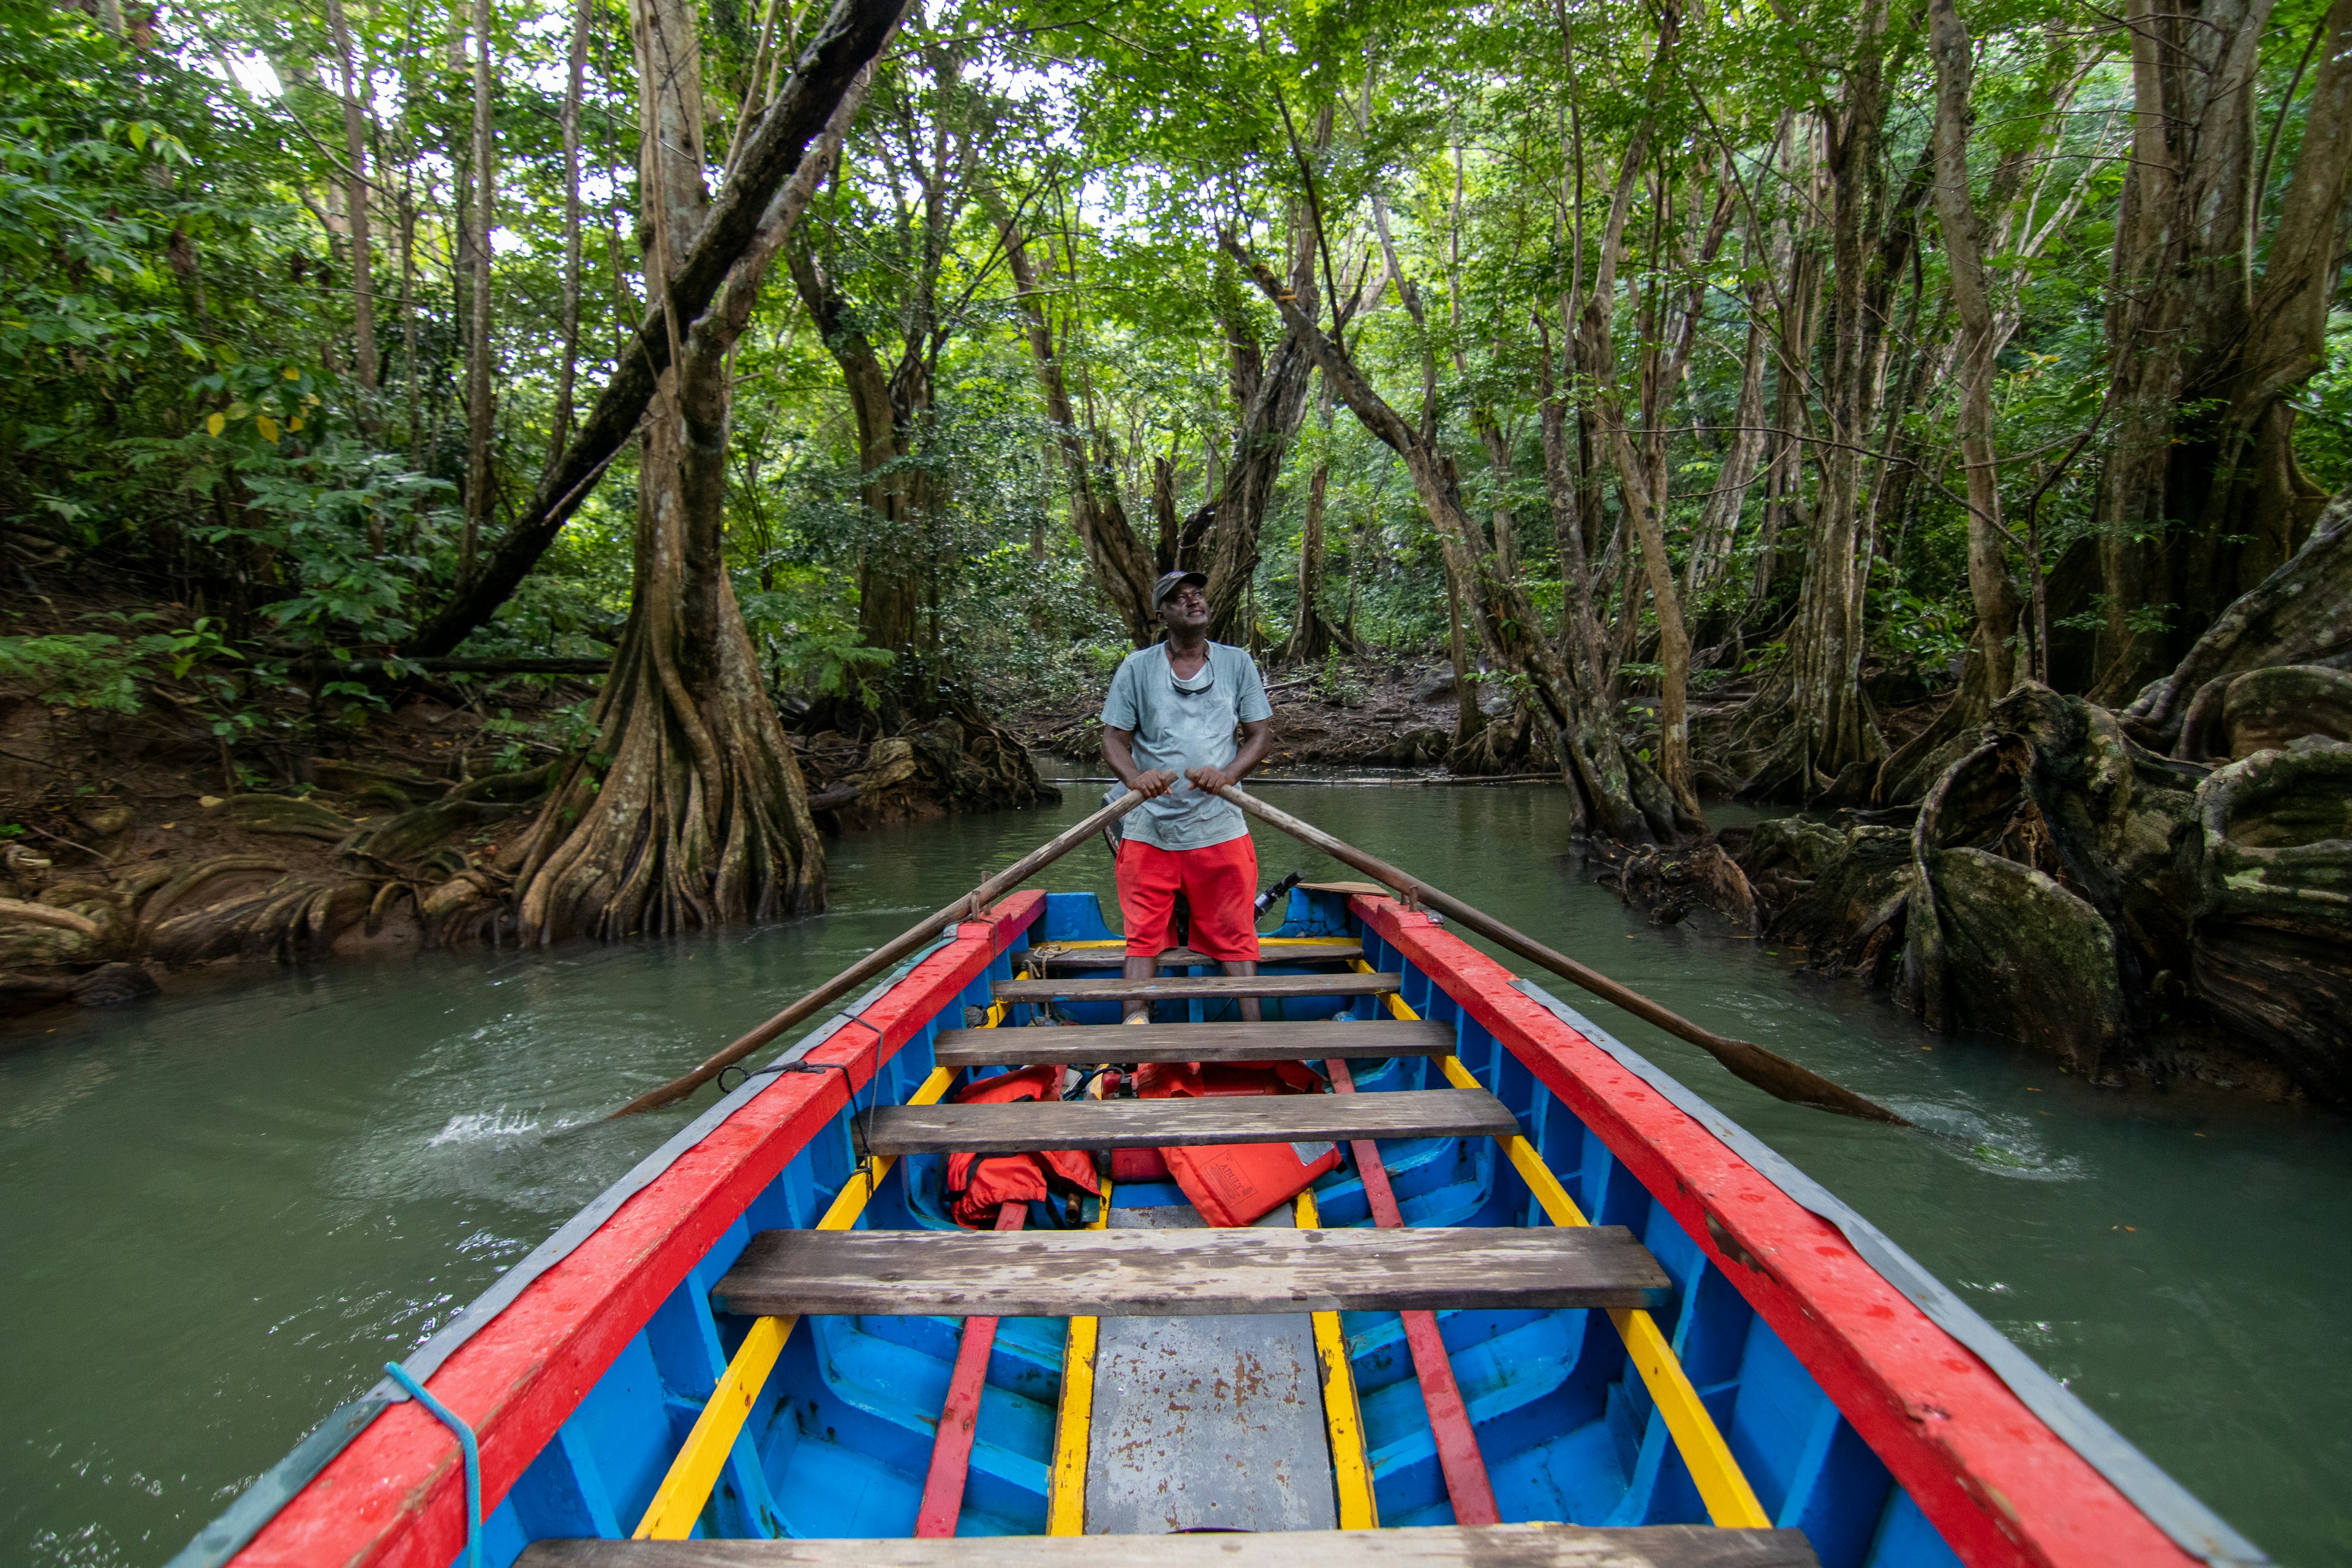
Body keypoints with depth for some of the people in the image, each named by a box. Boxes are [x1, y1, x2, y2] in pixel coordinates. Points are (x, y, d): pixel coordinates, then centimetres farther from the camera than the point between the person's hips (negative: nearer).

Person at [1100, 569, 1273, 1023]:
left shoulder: (1237, 663, 9)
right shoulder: (1137, 667, 5)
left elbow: (1260, 733, 7)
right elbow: (1114, 738, 4)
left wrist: (1227, 773, -14)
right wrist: (1135, 777, -19)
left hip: (1219, 827, 0)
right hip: (1150, 828, 0)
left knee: (1235, 935, 4)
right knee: (1143, 934, 0)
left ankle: (1253, 1028, 10)